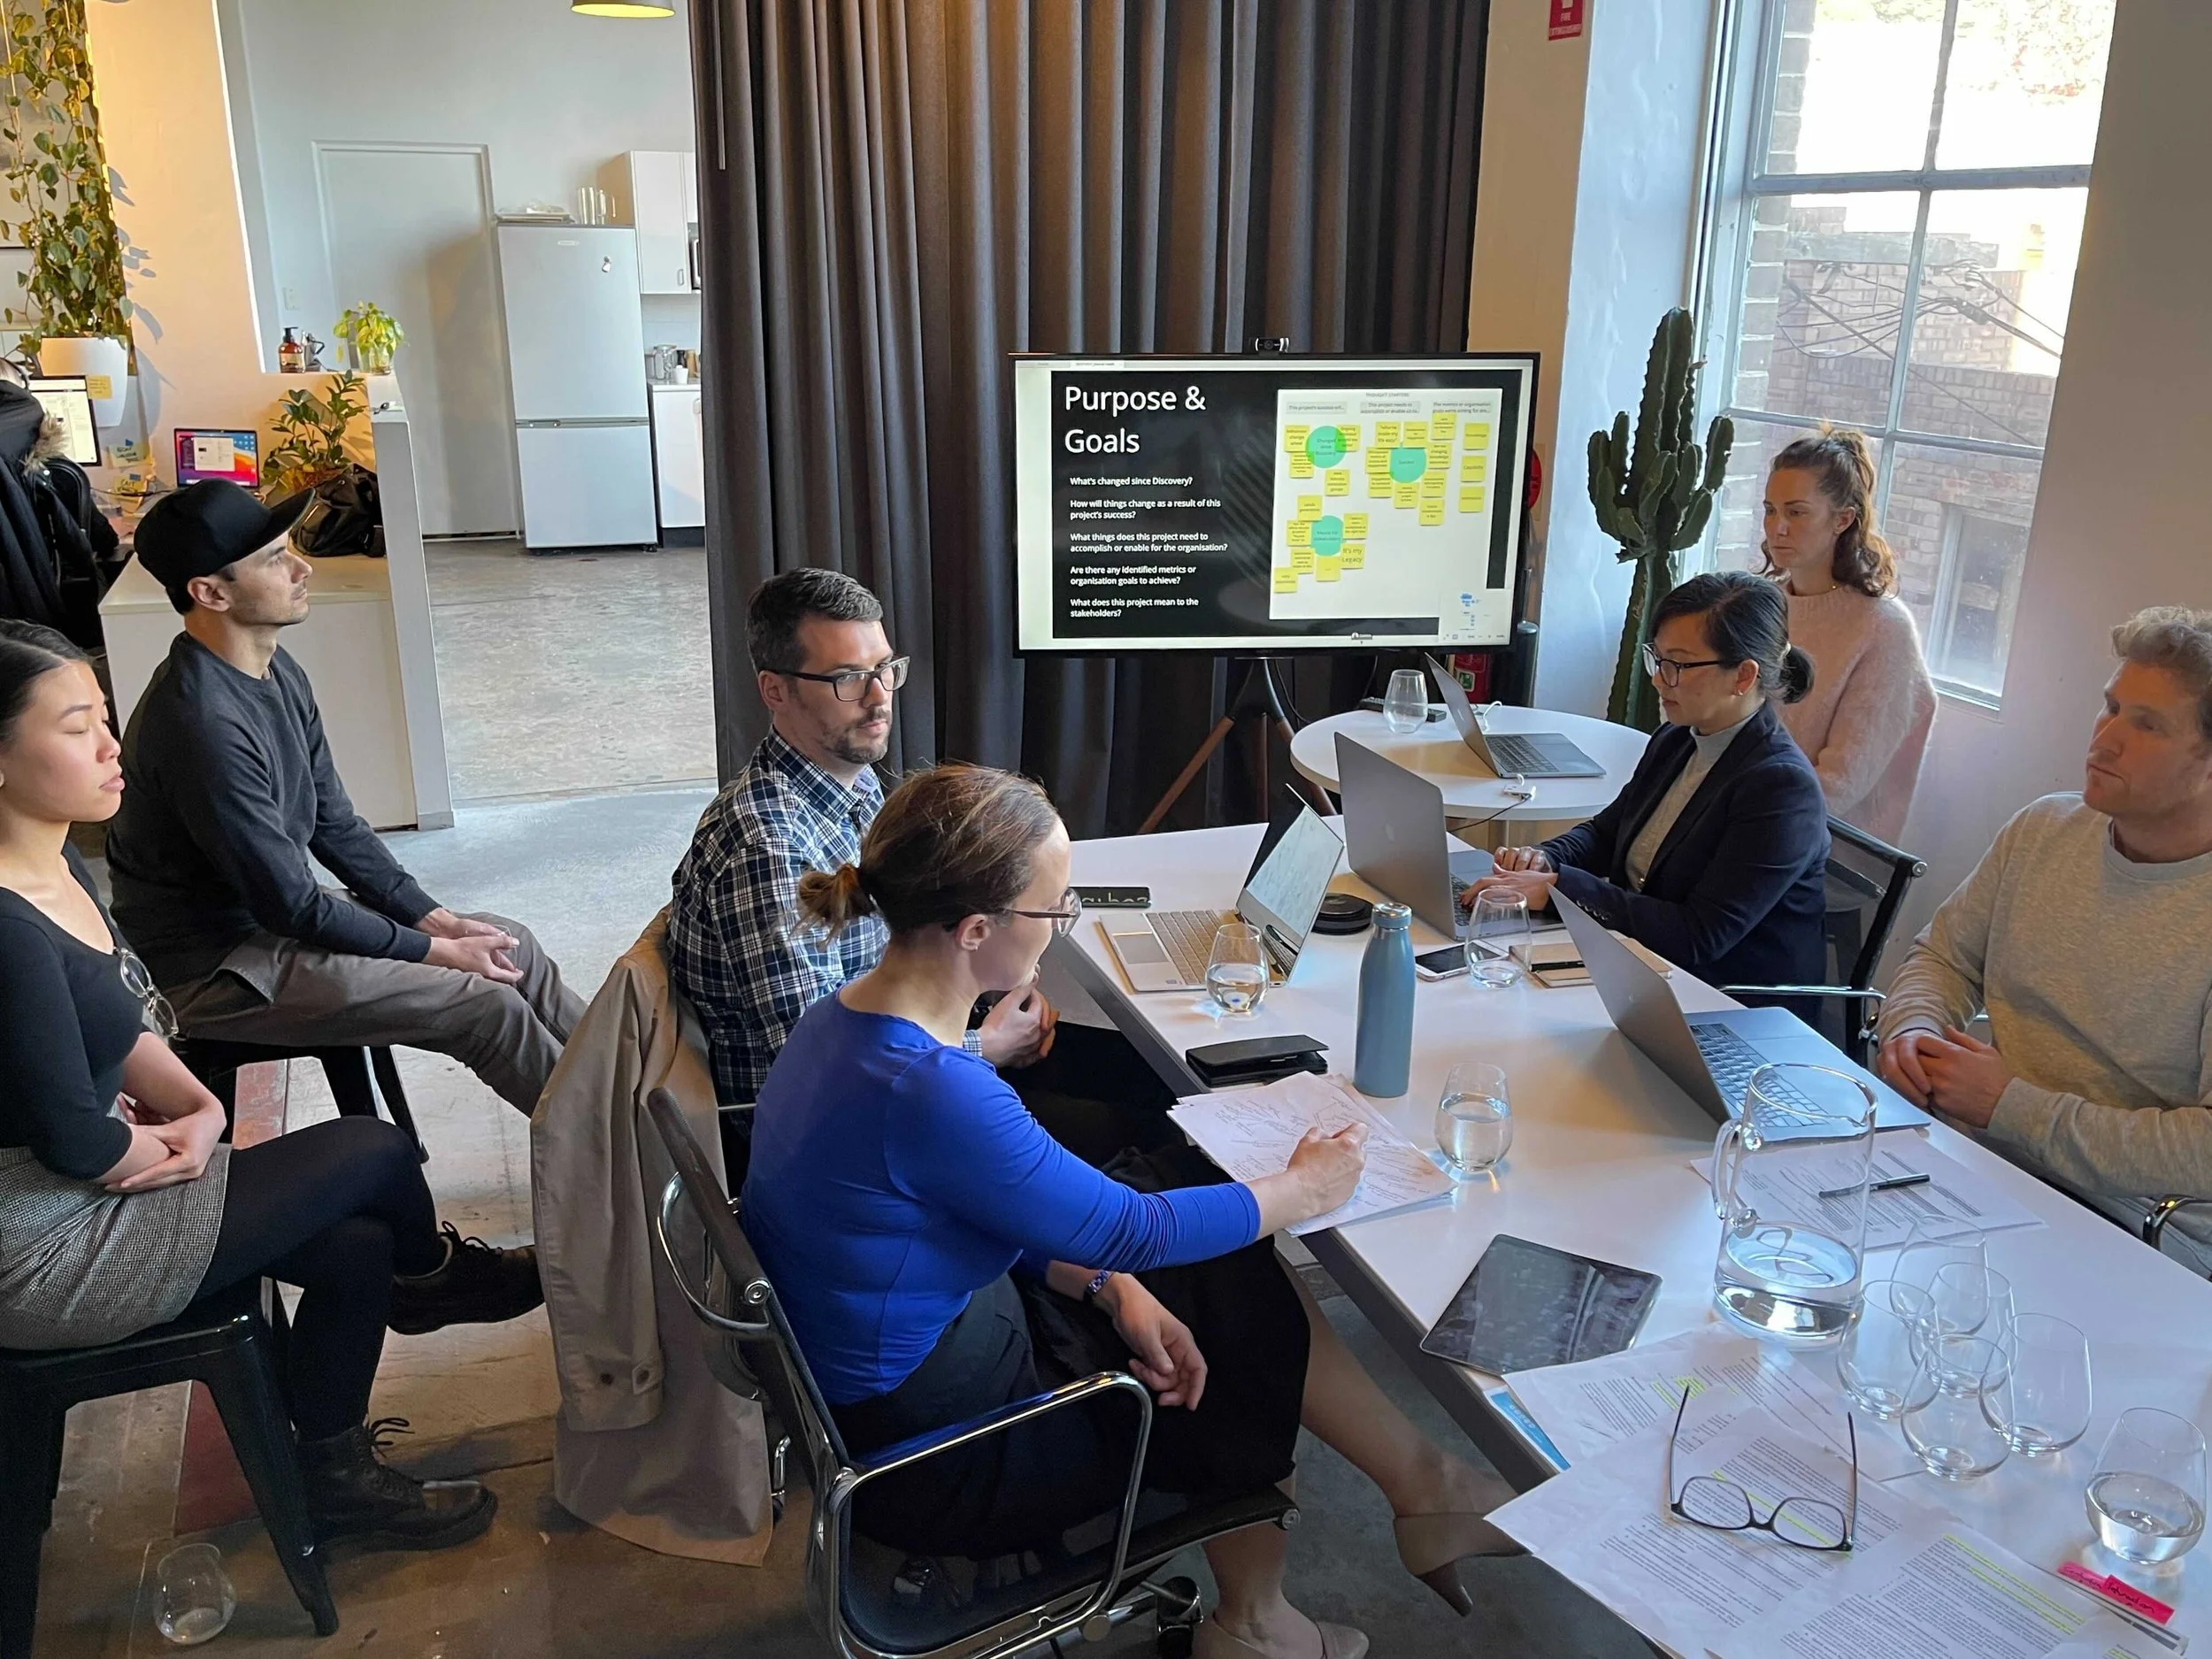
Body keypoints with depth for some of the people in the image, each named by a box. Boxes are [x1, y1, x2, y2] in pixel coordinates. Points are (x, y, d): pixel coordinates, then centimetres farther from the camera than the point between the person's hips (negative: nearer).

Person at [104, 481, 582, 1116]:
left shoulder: (277, 671, 1)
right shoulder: (203, 723, -29)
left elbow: (336, 825, 9)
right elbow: (292, 906, -24)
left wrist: (435, 918, 1)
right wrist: (433, 952, -15)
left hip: (278, 913, 9)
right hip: (214, 969, -9)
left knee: (512, 946, 4)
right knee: (484, 1003, -16)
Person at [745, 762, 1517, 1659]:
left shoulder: (850, 1017, -4)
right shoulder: (929, 1092, -33)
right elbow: (1127, 1231, -21)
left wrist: (1110, 1288, -3)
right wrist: (1302, 1190, -5)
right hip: (931, 1465, -8)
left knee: (1235, 1281, 10)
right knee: (1250, 1319, 4)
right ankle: (1428, 1489, 29)